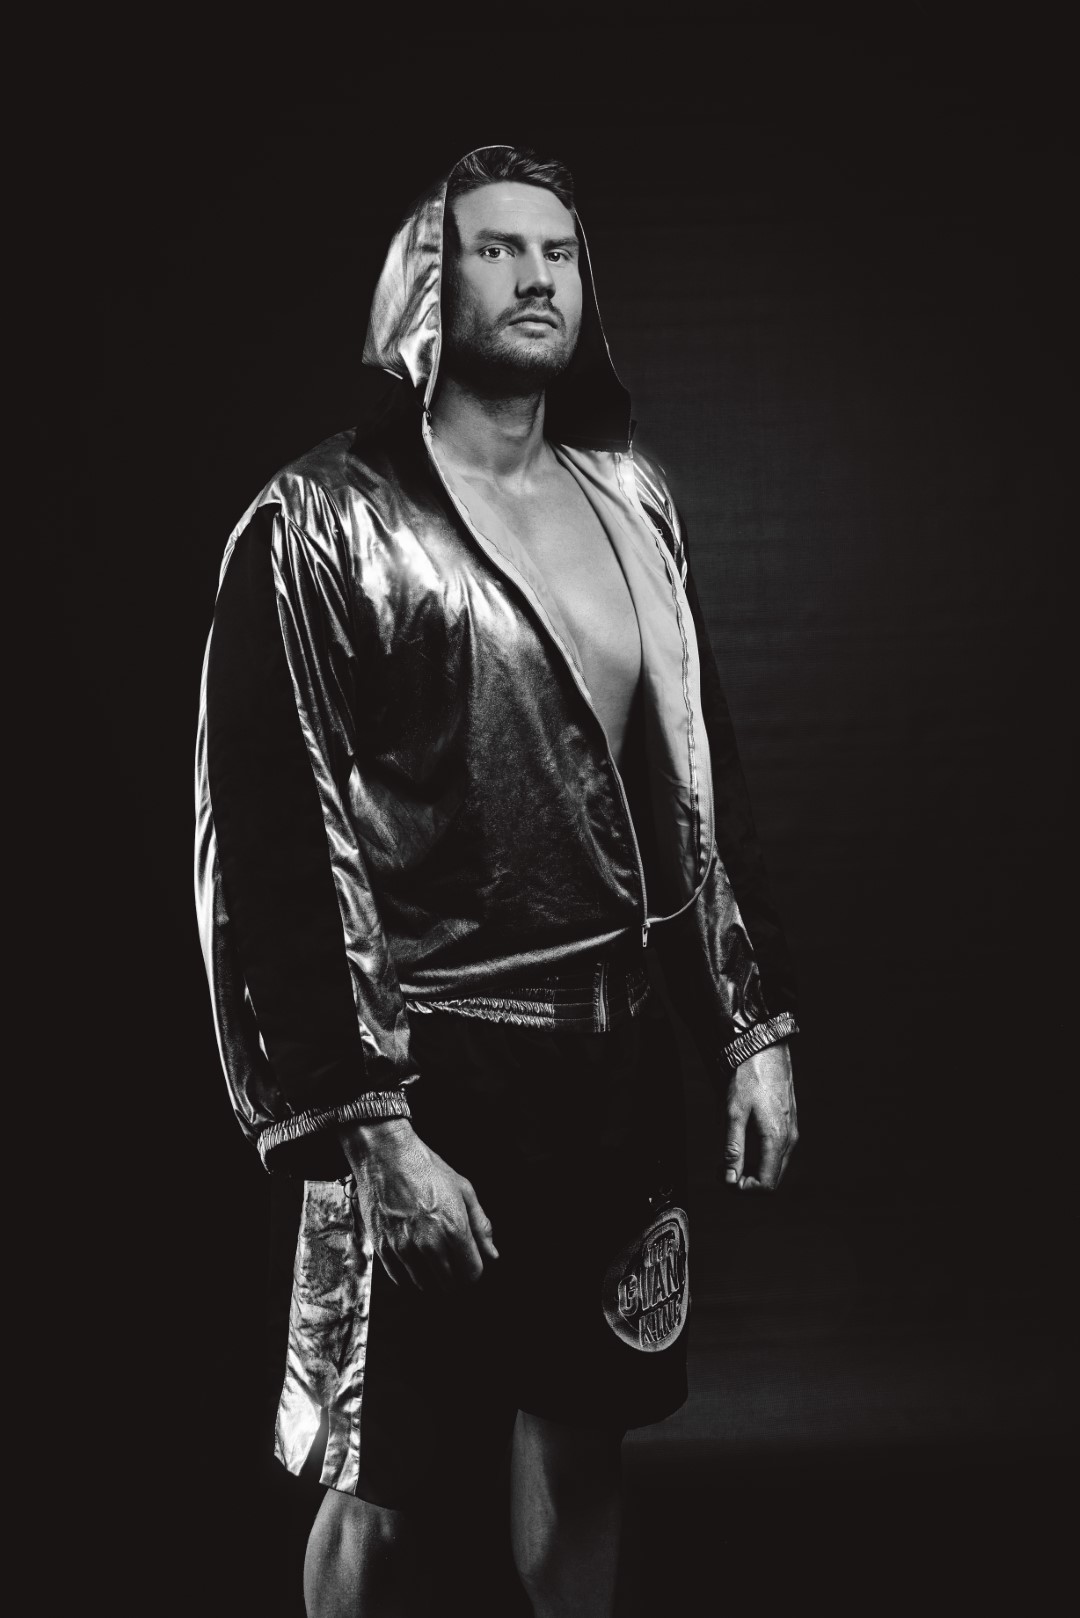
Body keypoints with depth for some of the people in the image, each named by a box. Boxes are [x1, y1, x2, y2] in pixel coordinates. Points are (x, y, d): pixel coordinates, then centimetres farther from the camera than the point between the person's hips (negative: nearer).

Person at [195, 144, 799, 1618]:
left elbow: (700, 771, 13)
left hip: (624, 1054, 5)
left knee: (583, 1438, 17)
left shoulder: (628, 498, 9)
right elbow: (262, 847, -15)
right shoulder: (325, 524, -10)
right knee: (389, 1483, 8)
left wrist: (755, 1020, 9)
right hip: (437, 1069, -5)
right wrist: (357, 1127, -19)